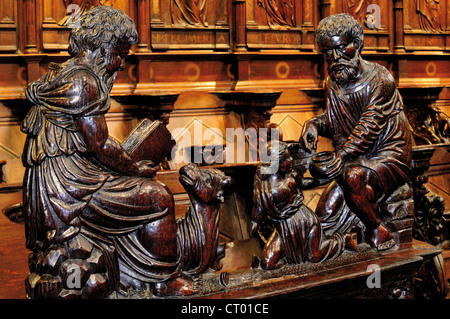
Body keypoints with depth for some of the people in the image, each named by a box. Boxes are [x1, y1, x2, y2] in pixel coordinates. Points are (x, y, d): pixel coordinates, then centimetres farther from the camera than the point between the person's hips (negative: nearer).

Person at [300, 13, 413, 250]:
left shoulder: (379, 78, -16)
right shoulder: (332, 84, 4)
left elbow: (370, 125, -24)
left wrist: (344, 154, -37)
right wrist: (315, 124, -8)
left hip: (388, 155, -6)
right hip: (356, 160, 7)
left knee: (353, 176, -37)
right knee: (325, 213, -6)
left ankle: (375, 228, -11)